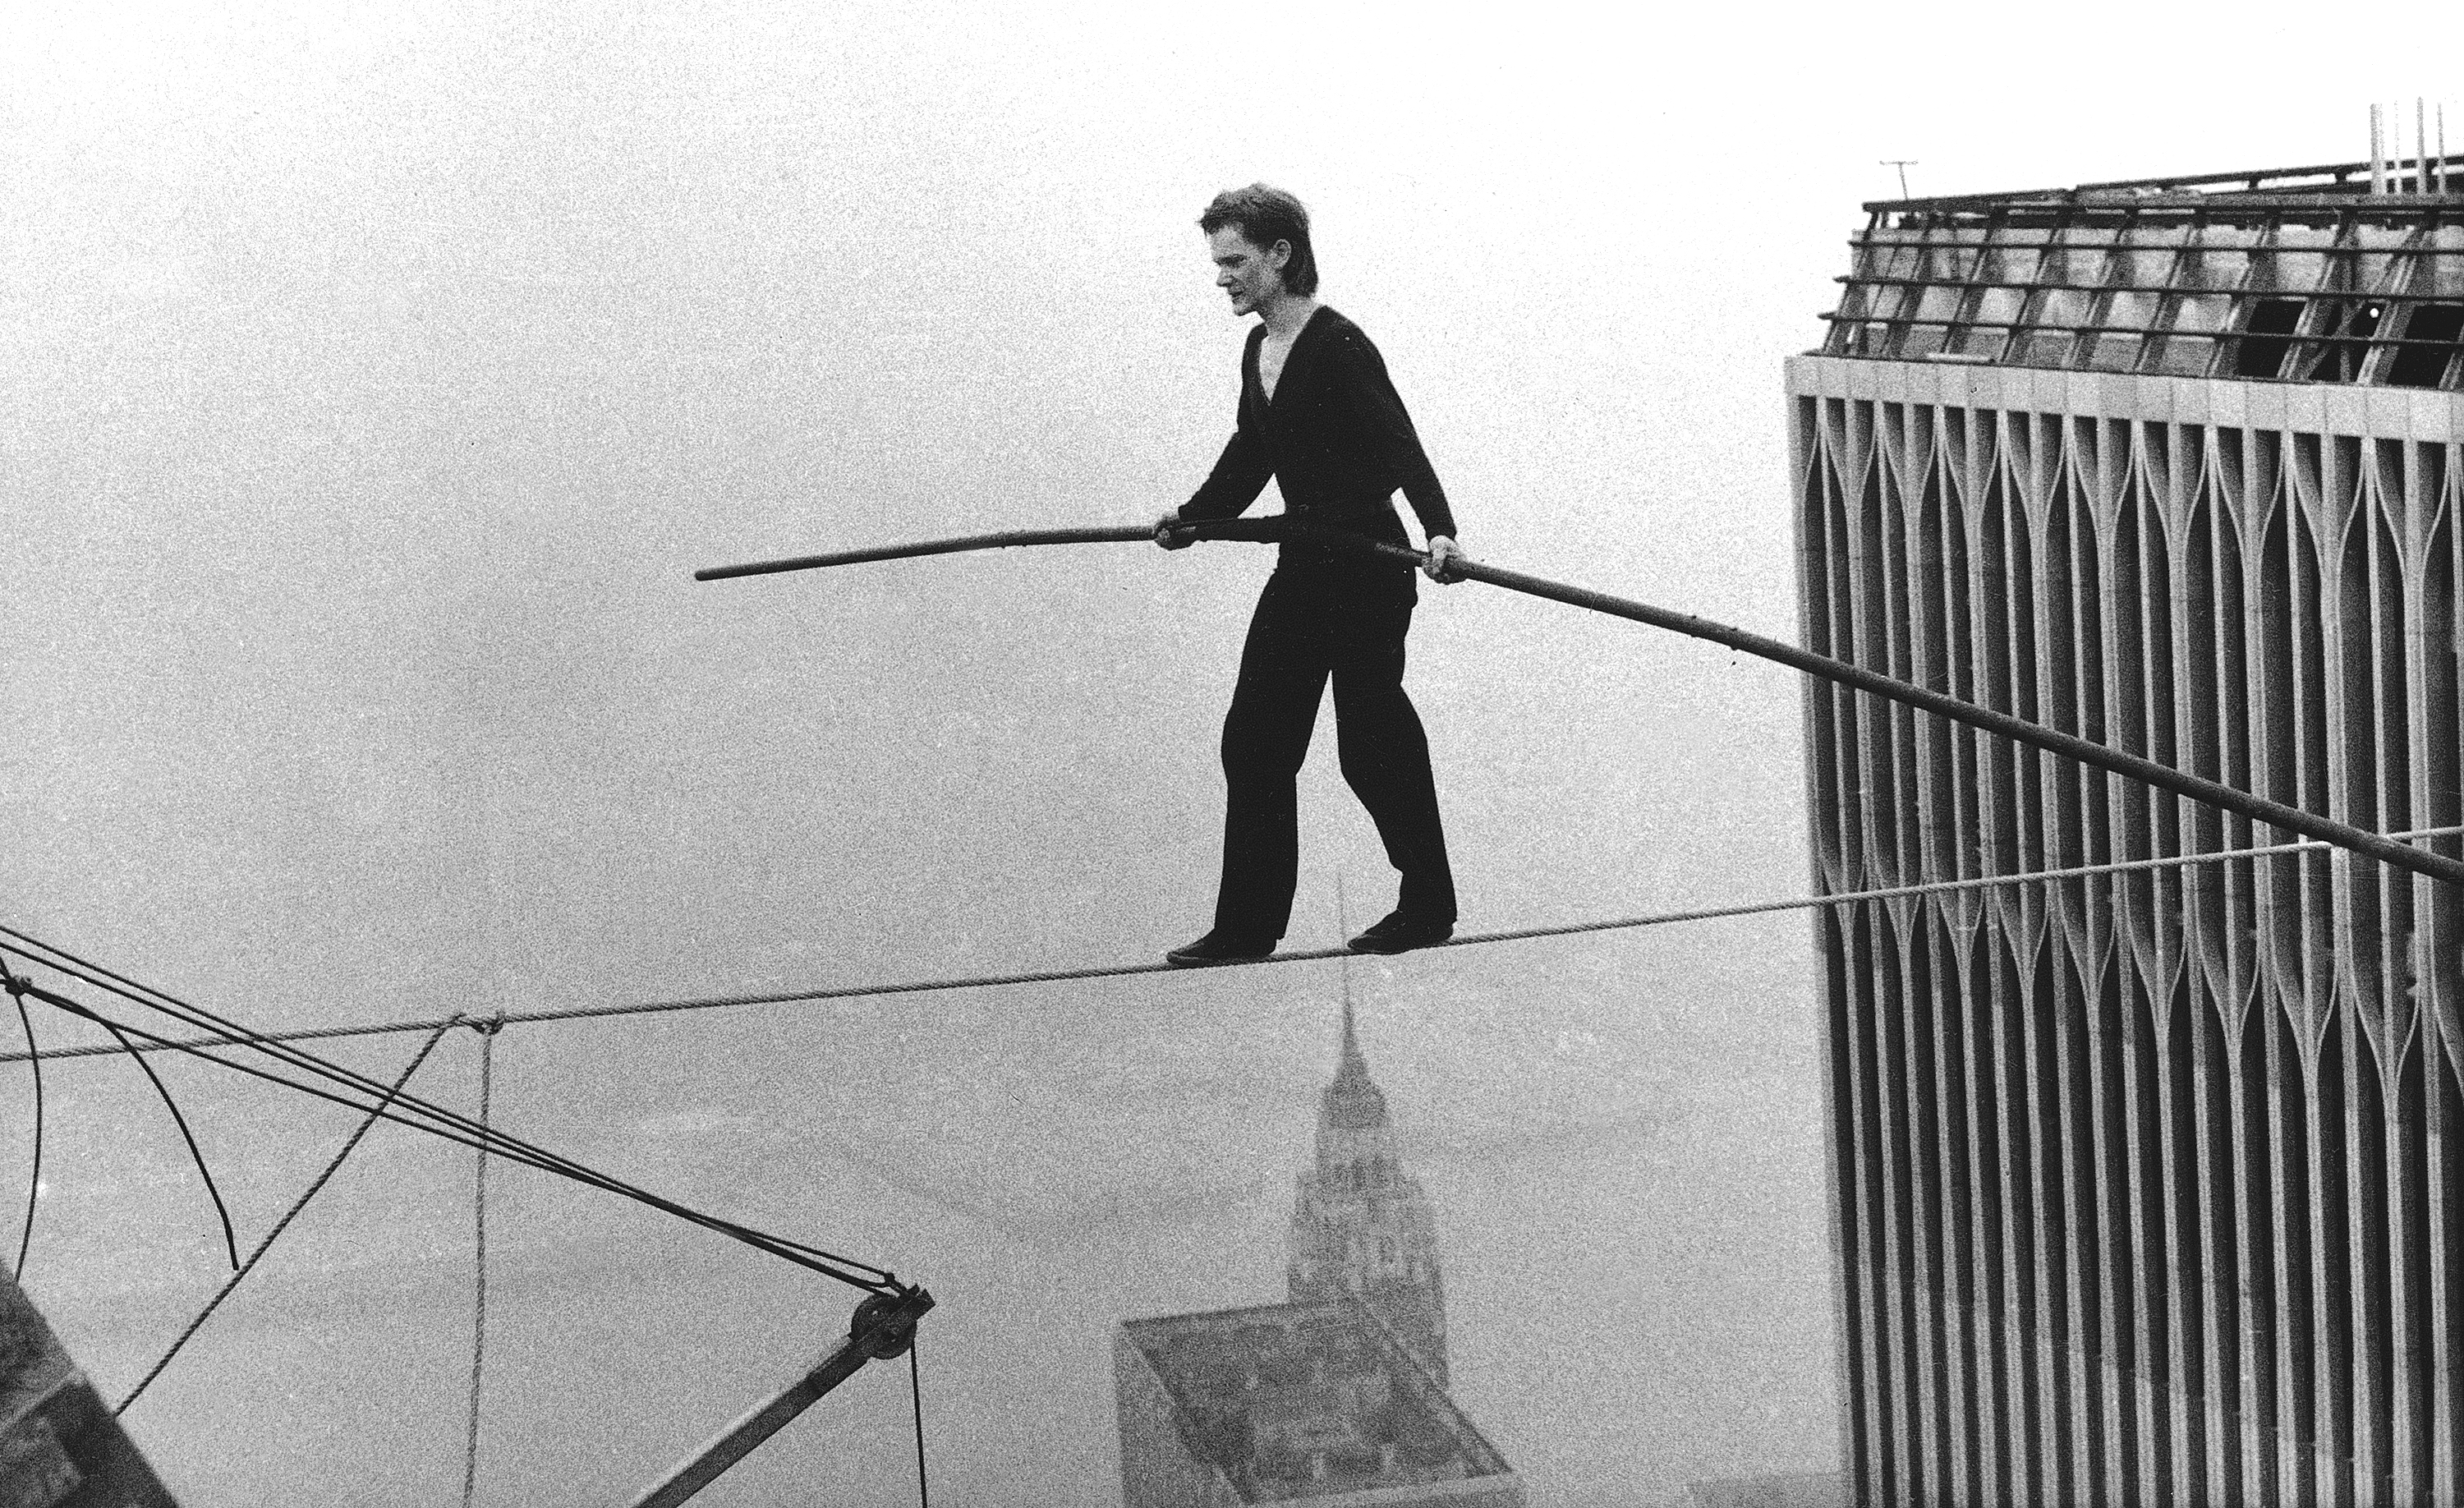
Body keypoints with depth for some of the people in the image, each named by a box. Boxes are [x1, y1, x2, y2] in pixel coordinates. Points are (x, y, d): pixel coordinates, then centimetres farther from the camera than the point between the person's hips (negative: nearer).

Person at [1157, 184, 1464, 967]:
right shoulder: (1258, 350, 10)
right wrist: (1193, 516, 25)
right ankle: (1247, 924, 11)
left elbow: (1400, 446, -24)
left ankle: (1429, 907, 16)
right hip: (1301, 569, 9)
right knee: (1254, 739, 5)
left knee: (1373, 744, -1)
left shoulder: (1340, 347, -16)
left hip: (1366, 572, -9)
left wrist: (1439, 530, -36)